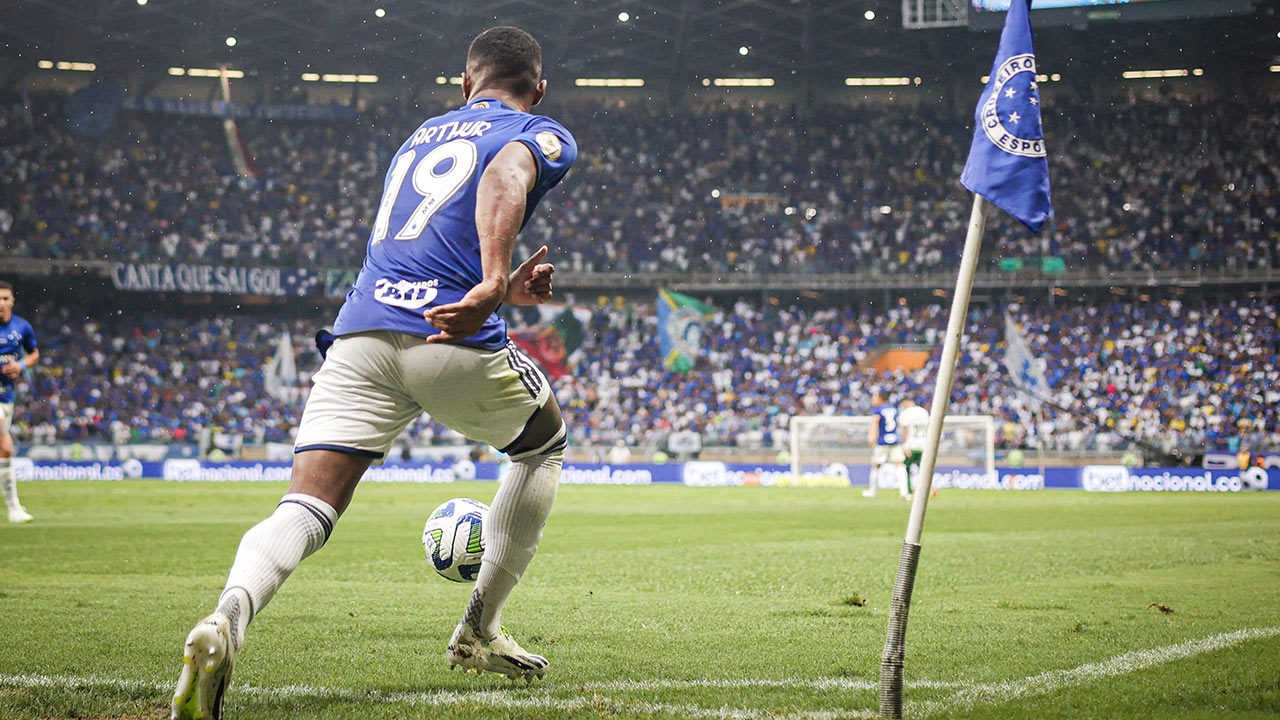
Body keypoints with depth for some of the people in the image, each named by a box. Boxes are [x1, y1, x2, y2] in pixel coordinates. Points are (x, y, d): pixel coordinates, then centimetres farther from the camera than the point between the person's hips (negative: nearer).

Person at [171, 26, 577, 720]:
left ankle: (226, 619, -38)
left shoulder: (421, 135, 31)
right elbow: (505, 177, -13)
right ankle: (479, 633, 26)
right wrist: (493, 283, -27)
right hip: (454, 343, -4)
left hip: (360, 333, 4)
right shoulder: (545, 135, 13)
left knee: (303, 512, -6)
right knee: (545, 444, 26)